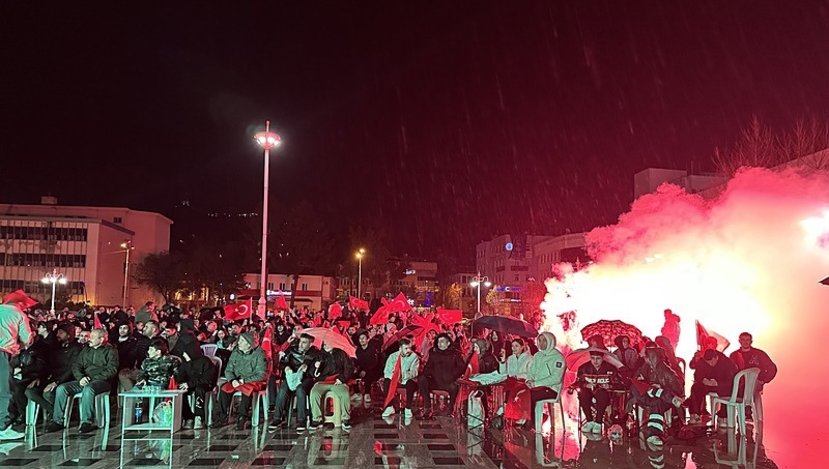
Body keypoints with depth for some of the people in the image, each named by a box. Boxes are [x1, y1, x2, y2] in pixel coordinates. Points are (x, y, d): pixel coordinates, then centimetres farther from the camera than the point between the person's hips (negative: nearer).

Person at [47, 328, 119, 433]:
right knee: (61, 388, -14)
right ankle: (57, 421, -9)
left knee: (88, 389, -37)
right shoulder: (86, 350, 21)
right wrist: (81, 377, -7)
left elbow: (112, 370, -7)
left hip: (101, 381, -6)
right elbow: (76, 366, 15)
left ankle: (86, 422, -31)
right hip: (83, 381, 6)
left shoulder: (110, 351, 3)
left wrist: (93, 378, -15)